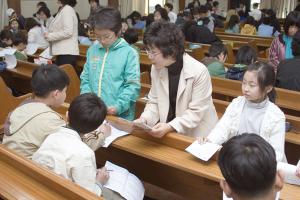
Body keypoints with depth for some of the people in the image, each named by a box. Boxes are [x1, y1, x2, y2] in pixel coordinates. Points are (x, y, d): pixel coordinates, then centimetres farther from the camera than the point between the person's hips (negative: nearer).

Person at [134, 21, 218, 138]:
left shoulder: (199, 72, -17)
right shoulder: (156, 68, -2)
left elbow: (196, 112, -15)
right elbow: (154, 102, 7)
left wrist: (170, 127, -26)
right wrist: (144, 119, -11)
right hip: (168, 132, 3)